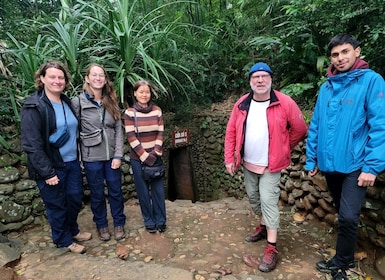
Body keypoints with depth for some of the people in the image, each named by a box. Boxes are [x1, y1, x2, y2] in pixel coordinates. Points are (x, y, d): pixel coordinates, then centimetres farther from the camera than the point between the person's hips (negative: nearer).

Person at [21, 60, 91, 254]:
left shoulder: (67, 102, 7)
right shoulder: (34, 106, -15)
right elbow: (31, 144, -18)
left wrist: (79, 157, 12)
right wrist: (47, 172, -20)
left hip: (72, 162, 7)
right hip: (51, 167, -6)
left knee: (75, 198, 17)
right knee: (57, 205, 10)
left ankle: (73, 230, 42)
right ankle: (64, 240, 32)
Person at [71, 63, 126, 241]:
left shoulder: (111, 102, 3)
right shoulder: (78, 102, -6)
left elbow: (118, 130, 1)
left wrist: (118, 155, -5)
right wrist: (77, 157, -8)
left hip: (111, 156, 3)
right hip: (91, 158, -2)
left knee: (116, 191, 12)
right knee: (97, 194, 13)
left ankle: (119, 223, 32)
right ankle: (101, 225, 33)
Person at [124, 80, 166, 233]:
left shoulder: (157, 110, 3)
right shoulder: (129, 113, -5)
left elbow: (160, 133, 1)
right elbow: (131, 137, -10)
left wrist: (155, 153, -10)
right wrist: (145, 156, -14)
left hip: (155, 156, 2)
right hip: (138, 158, -2)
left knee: (158, 189, 7)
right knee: (143, 191, 8)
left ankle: (160, 220, 23)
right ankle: (149, 221, 24)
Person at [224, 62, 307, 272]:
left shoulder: (285, 103, -14)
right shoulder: (241, 104, -3)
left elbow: (300, 129, -4)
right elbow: (231, 132, 1)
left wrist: (284, 149, 4)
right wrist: (229, 158, -1)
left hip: (271, 165, -5)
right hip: (248, 164, 5)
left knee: (268, 202, -4)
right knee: (253, 198, 19)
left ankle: (272, 248, 9)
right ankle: (263, 227, 43)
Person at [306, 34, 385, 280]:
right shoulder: (326, 87, 8)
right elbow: (315, 126, 9)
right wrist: (311, 158, 8)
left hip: (356, 164, -5)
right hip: (329, 164, 5)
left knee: (348, 217, -7)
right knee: (343, 215, 18)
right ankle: (346, 258, 37)